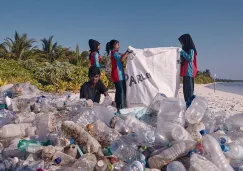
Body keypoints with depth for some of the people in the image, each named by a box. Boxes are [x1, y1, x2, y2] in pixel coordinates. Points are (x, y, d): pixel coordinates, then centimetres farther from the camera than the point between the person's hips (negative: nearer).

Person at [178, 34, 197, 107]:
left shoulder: (191, 50, -4)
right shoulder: (186, 49, 20)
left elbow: (190, 58, -17)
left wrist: (182, 52, -13)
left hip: (189, 71, -9)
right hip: (185, 71, 9)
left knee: (189, 87, -12)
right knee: (185, 88, 6)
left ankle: (190, 102, -14)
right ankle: (187, 102, 8)